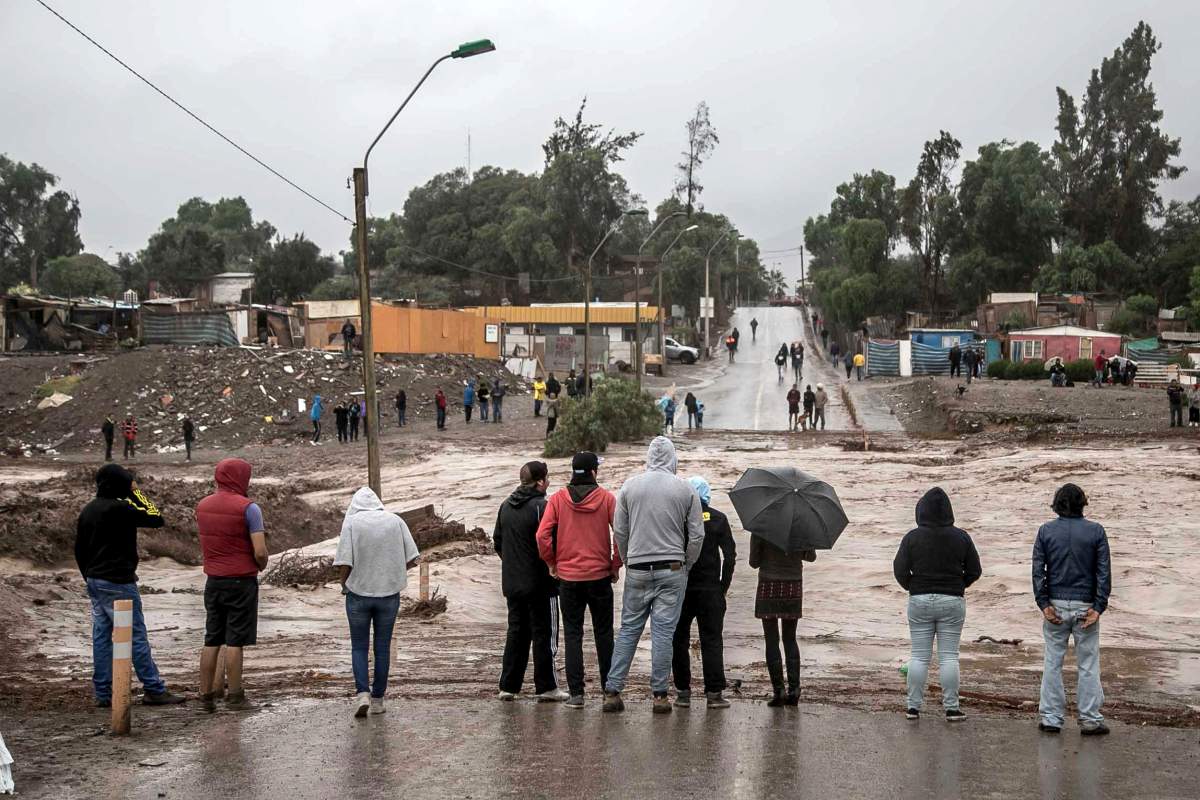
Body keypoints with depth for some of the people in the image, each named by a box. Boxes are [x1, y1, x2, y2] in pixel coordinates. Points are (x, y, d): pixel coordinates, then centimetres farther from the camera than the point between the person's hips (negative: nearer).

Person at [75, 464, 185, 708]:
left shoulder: (88, 510, 11)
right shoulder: (119, 508, -16)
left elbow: (79, 550, 16)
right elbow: (156, 518, -13)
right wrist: (137, 493, -4)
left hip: (95, 581, 9)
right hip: (118, 582, -9)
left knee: (101, 636, 10)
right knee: (136, 636, -4)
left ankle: (103, 693, 12)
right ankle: (154, 690, 0)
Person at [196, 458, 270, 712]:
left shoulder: (202, 506, 8)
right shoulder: (248, 508, -12)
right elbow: (260, 552, -18)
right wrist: (262, 565, 5)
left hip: (213, 581, 6)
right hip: (241, 581, -6)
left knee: (211, 641, 11)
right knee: (234, 641, -1)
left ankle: (206, 697, 13)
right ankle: (235, 697, 4)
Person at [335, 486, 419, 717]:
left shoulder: (351, 522, -6)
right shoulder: (396, 521, 1)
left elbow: (344, 564, -12)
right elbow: (411, 559, 0)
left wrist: (344, 585, 7)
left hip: (358, 593, -2)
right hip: (389, 593, 2)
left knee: (359, 646, 10)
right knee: (383, 647, 11)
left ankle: (362, 693, -6)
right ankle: (378, 699, 16)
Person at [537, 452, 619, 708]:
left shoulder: (558, 499, -2)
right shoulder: (607, 498, -5)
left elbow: (543, 535, -8)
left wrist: (551, 563, 6)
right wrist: (615, 565, 1)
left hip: (568, 577, 1)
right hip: (600, 576, 0)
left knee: (572, 634, 7)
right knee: (603, 634, 12)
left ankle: (576, 693, 2)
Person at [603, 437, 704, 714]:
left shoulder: (630, 486, 1)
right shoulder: (685, 490, -2)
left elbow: (619, 531, 5)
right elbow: (696, 535, 0)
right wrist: (685, 565, 13)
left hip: (637, 571, 1)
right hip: (672, 570, -1)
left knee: (628, 629, 9)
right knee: (663, 631, 2)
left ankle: (612, 691, 7)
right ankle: (660, 694, 4)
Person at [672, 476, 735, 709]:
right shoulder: (718, 519, 0)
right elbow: (730, 555, -1)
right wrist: (723, 586, 6)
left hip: (679, 590, 0)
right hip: (710, 589, 1)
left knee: (679, 640, 8)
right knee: (712, 640, 5)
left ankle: (683, 692, 8)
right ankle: (714, 693, 1)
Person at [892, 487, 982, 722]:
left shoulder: (912, 537, -5)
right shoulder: (961, 537, -2)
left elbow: (899, 570, -8)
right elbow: (975, 571, 2)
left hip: (920, 600, 0)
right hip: (952, 601, 0)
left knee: (919, 656, 6)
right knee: (949, 657, 4)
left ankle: (914, 706, 7)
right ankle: (951, 708, 4)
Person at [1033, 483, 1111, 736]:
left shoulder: (1046, 531, 1)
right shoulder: (1096, 531, 0)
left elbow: (1038, 570, -4)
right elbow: (1104, 572, -5)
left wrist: (1044, 604, -5)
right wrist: (1098, 607, -6)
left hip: (1055, 605, 1)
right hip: (1085, 606, -1)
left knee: (1052, 663, 6)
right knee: (1088, 664, 5)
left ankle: (1051, 718, 7)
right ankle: (1090, 720, 7)